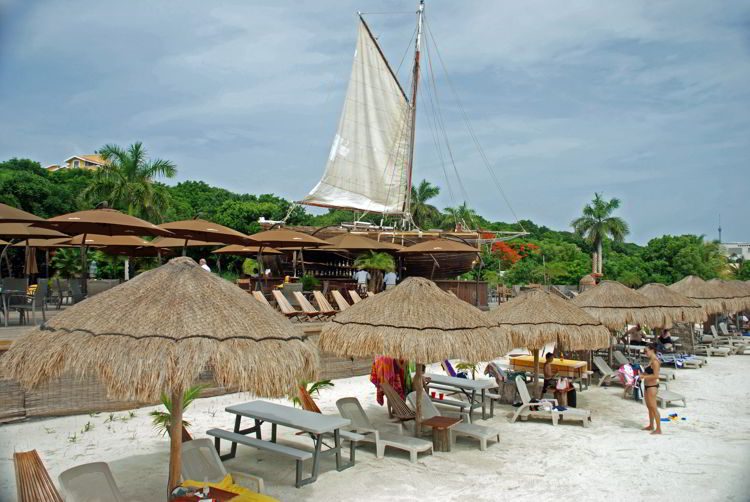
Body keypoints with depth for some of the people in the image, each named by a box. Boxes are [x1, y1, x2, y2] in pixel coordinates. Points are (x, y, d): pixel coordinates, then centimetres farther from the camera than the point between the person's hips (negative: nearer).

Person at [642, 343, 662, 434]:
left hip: (652, 386, -10)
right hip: (647, 386, 10)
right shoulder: (651, 360, 11)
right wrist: (642, 374, 8)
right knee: (649, 406, 20)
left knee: (654, 408, -4)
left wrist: (644, 376, -23)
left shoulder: (655, 361, -19)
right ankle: (651, 426, 33)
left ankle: (658, 429, 3)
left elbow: (656, 376, -24)